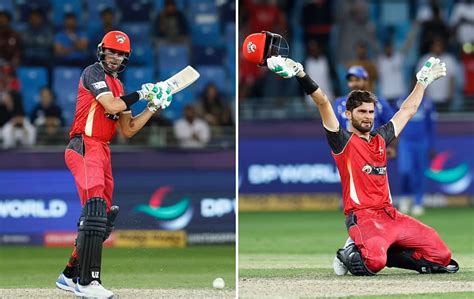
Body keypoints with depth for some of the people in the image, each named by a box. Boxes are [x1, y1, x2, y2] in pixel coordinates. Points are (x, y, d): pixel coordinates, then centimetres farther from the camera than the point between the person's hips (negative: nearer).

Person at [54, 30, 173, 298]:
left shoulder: (118, 87, 22)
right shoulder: (93, 73, -3)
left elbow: (128, 130, 20)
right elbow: (111, 105, -17)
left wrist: (154, 107, 13)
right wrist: (141, 93, -6)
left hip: (103, 151, 9)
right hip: (85, 147, -9)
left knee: (103, 216, 9)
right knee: (95, 208, -23)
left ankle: (71, 275, 17)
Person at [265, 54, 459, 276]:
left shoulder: (380, 139, 20)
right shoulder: (342, 141, 3)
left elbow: (408, 110, 33)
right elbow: (323, 104, -10)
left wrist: (423, 81, 40)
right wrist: (301, 75, -19)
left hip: (390, 214, 7)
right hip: (362, 217, -7)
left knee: (442, 256, -5)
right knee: (374, 261, -36)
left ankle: (378, 254, 8)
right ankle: (351, 255, 0)